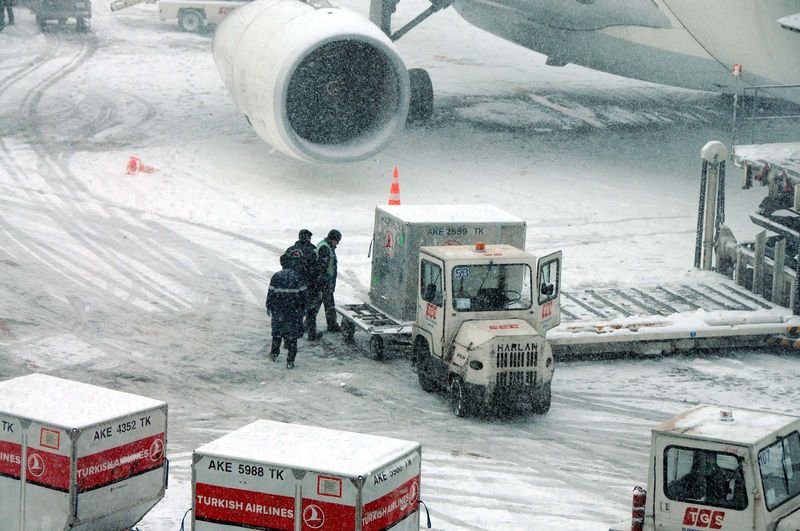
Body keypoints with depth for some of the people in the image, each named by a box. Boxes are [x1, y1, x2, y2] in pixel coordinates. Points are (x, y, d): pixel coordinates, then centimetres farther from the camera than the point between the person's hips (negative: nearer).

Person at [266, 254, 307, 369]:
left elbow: (271, 293, -3)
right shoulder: (297, 277, -5)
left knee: (277, 333, 19)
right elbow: (302, 294, -2)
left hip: (278, 310, 0)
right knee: (292, 335, 3)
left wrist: (268, 307, 9)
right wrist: (303, 308, 9)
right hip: (294, 311, 0)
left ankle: (274, 354, 31)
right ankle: (290, 361, 1)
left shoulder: (276, 277, -6)